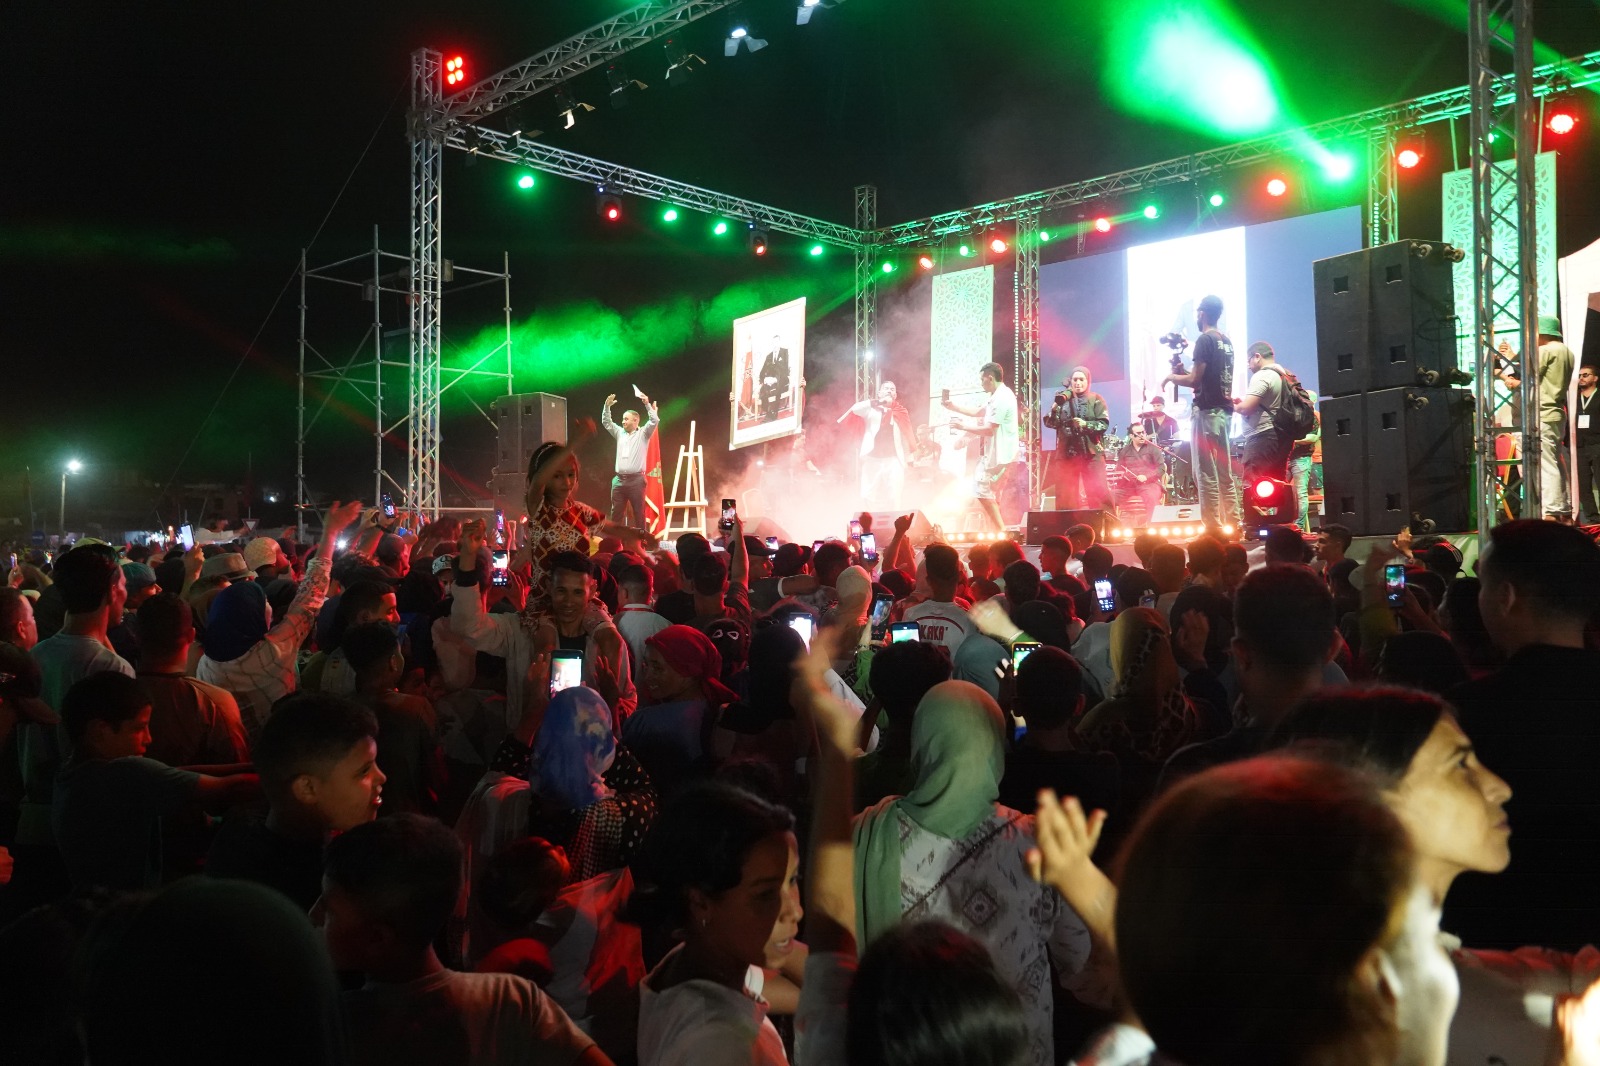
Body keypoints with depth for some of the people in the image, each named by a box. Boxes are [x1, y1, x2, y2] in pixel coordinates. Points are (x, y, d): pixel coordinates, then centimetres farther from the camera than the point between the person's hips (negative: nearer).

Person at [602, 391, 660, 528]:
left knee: (639, 513, -2)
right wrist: (607, 406, 5)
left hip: (636, 480, -5)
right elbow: (606, 422, 18)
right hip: (619, 480, 5)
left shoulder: (643, 434, 3)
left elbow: (655, 421, -10)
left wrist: (647, 404, -17)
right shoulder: (620, 433, 17)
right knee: (616, 513, 5)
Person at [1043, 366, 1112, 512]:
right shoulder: (1063, 400, 12)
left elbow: (1104, 424, -4)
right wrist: (1055, 408, -12)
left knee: (1099, 492, -8)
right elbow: (1049, 423, 6)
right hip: (1066, 453, 3)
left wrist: (1085, 425, -19)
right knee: (1064, 494, 7)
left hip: (1091, 452, -3)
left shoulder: (1096, 399, 5)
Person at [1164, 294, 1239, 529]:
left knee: (1206, 473, -7)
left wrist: (1171, 377, 2)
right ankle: (1232, 525, 12)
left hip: (1208, 410, -9)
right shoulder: (1227, 341, 16)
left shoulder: (1205, 340, -10)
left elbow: (1195, 379, -15)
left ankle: (1213, 528, -7)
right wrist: (1185, 372, 22)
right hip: (1224, 410, 9)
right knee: (1224, 473, 11)